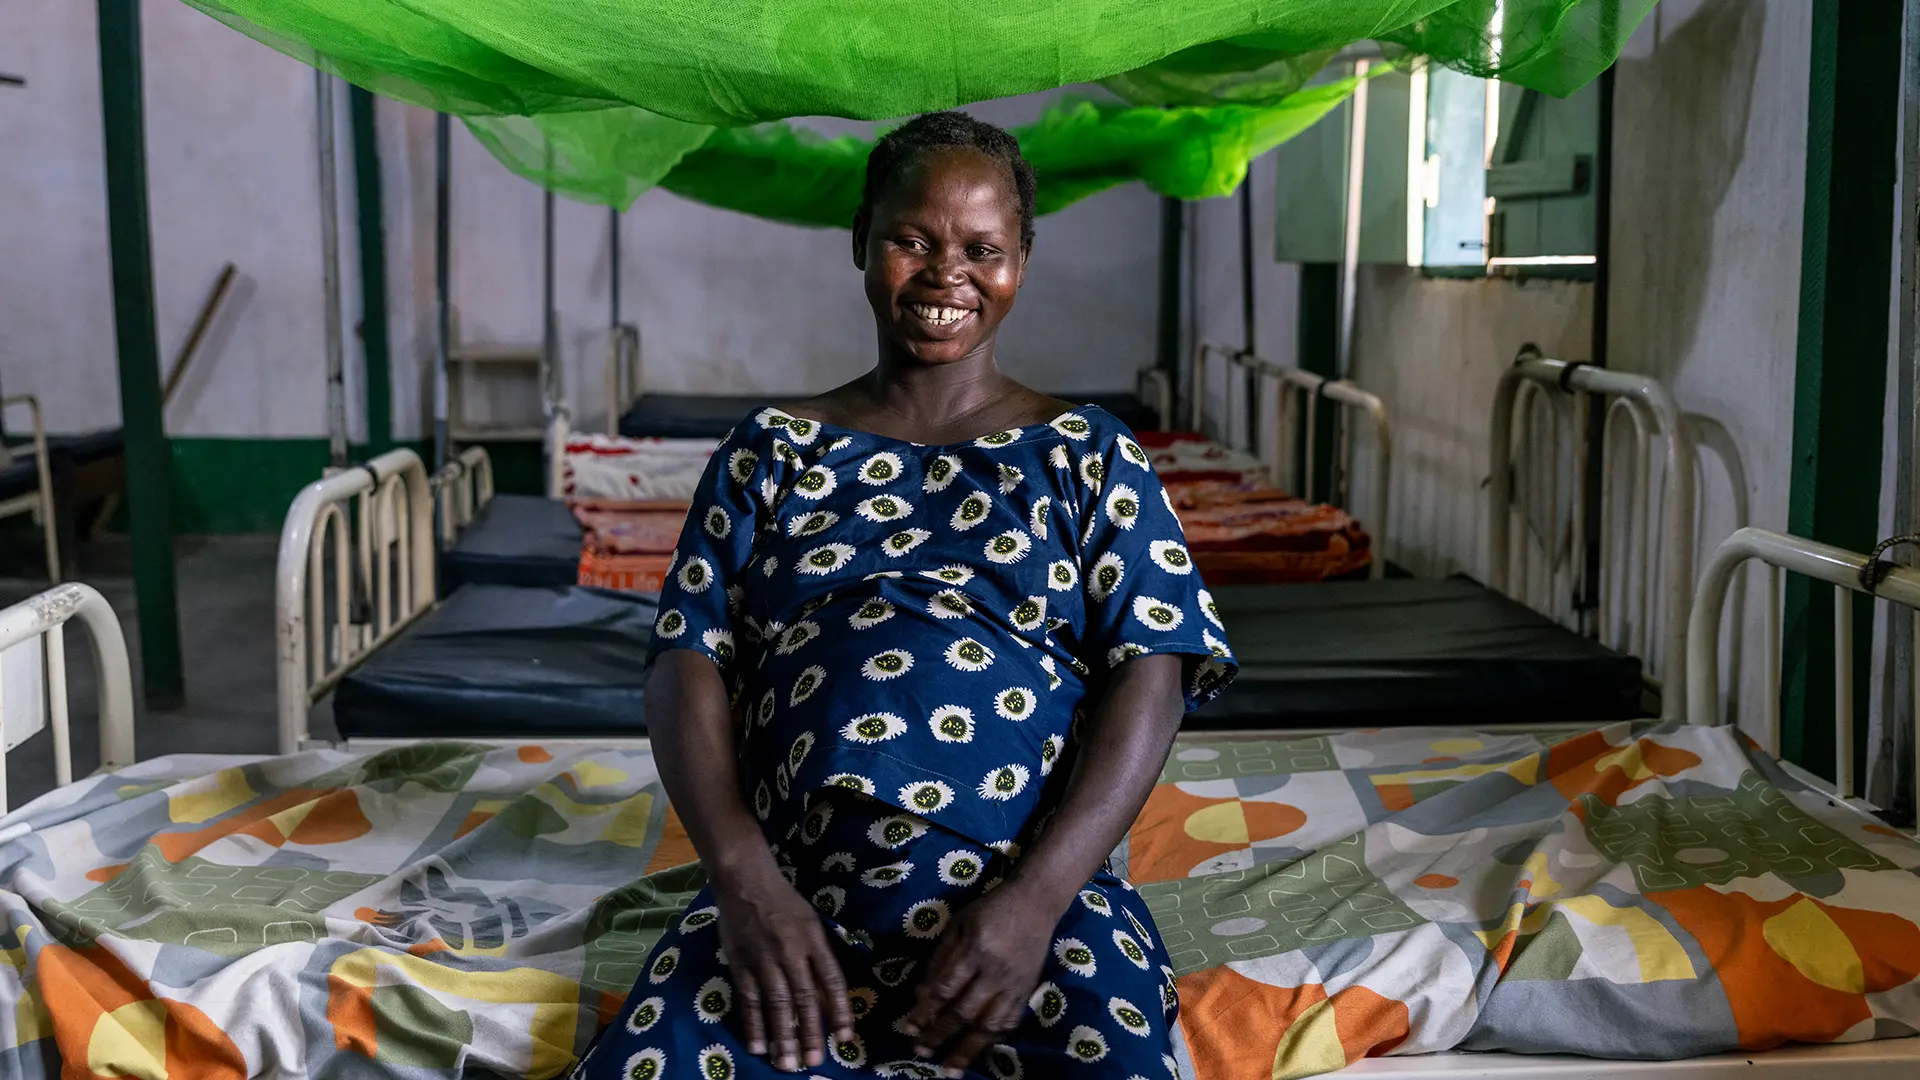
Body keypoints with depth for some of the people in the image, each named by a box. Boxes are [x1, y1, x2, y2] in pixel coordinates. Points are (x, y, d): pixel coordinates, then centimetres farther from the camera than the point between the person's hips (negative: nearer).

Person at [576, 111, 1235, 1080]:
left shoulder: (1087, 456, 12)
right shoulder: (774, 450, 16)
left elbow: (1147, 680, 1)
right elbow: (690, 663, 6)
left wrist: (1034, 900, -15)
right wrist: (744, 877, -13)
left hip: (1037, 900, 0)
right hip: (786, 902, 1)